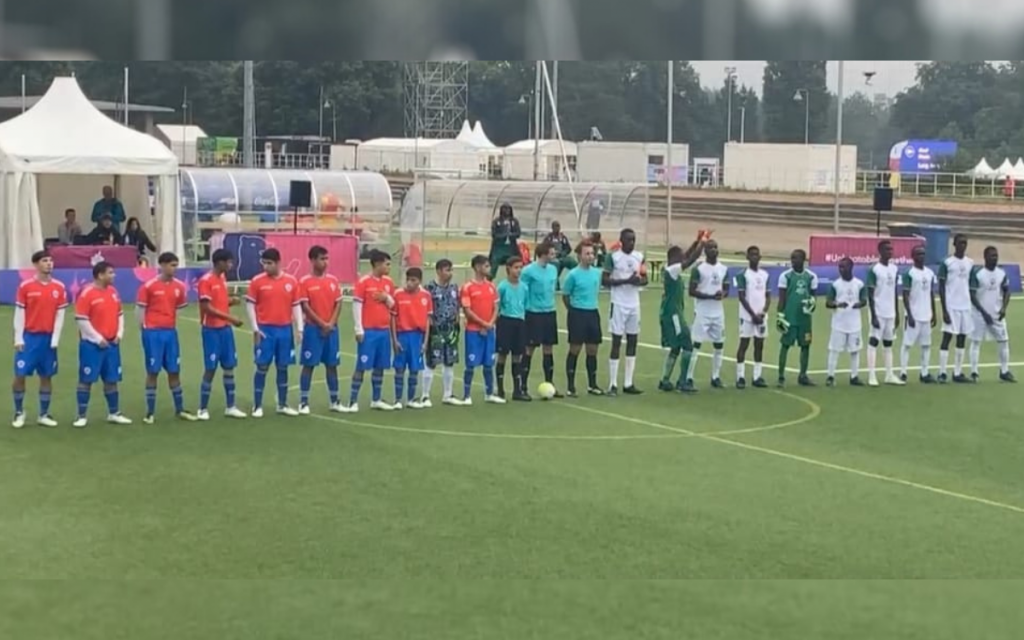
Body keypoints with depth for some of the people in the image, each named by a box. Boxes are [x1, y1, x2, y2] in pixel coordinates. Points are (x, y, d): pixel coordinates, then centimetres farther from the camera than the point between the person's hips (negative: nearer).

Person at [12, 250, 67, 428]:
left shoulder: (59, 287, 2)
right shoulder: (25, 286, -3)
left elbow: (60, 315, 3)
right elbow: (19, 313, -2)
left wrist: (55, 339, -4)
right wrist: (18, 338, -7)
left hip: (48, 338, 2)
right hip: (29, 336, -2)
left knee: (46, 377, 6)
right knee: (20, 375, -3)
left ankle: (43, 415, 15)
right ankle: (19, 412, 12)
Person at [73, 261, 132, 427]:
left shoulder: (113, 291, 10)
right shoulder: (87, 294, -13)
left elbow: (119, 314, 17)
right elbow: (81, 320, -15)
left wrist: (119, 333, 4)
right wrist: (97, 338, -16)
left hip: (112, 343, 7)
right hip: (91, 344, -7)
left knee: (112, 379, 11)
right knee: (86, 380, -1)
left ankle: (114, 413, 20)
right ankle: (82, 416, 5)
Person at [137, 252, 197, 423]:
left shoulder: (179, 286, 6)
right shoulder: (148, 286, -7)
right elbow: (140, 308, -3)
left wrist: (173, 324, 9)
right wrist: (145, 329, -6)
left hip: (171, 332, 4)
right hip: (153, 332, -4)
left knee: (174, 371, 9)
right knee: (153, 372, 0)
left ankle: (179, 409, 18)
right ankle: (150, 412, 7)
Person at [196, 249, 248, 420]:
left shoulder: (223, 278, 12)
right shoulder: (206, 280, -14)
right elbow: (207, 308, -19)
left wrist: (231, 301, -2)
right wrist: (231, 318, -21)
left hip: (226, 329, 8)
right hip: (212, 330, -8)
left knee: (229, 367, 8)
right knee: (210, 369, -4)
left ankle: (230, 407, 15)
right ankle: (203, 409, 5)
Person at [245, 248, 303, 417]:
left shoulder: (291, 281, 3)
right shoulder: (257, 281, -3)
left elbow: (297, 306, 7)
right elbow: (250, 305, -2)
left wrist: (299, 328, 1)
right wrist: (255, 329, -8)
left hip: (285, 329, 2)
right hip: (265, 330, -2)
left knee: (283, 367, 8)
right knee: (262, 367, -1)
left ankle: (282, 405, 16)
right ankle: (257, 406, 6)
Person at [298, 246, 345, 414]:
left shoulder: (333, 280, 7)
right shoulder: (305, 282, -6)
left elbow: (338, 303, 6)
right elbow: (305, 307, -10)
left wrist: (331, 323, -7)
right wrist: (322, 323, -14)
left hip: (331, 328, 4)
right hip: (313, 328, -4)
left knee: (332, 365, 8)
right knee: (308, 365, -2)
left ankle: (335, 401, 15)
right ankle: (303, 402, 3)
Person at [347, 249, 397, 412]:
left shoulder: (388, 282, 10)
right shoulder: (363, 282, -9)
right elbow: (356, 305, -11)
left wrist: (387, 298, -5)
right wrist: (359, 329, -14)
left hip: (384, 331, 6)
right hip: (368, 331, -6)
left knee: (380, 366, 9)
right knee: (362, 366, -5)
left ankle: (376, 400, 17)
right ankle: (353, 401, -1)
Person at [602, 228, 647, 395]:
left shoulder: (639, 256, 8)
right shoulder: (613, 256, -9)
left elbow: (645, 279, 14)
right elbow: (604, 280, -13)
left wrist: (640, 281, -10)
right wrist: (626, 281, -22)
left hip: (635, 305, 6)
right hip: (619, 305, -6)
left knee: (633, 341, 7)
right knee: (616, 342, -4)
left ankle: (628, 383, 13)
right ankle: (613, 384, 0)